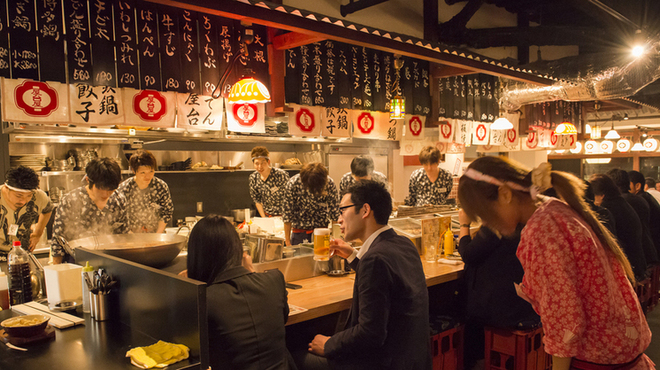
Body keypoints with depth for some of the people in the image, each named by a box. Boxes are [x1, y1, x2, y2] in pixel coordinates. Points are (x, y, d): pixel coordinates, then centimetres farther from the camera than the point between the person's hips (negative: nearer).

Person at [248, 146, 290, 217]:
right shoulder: (253, 178, -4)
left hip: (283, 215, -3)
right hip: (267, 215, 3)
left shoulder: (281, 175, -18)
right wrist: (264, 217, 1)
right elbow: (257, 201, 6)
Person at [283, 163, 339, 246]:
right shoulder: (293, 184, -19)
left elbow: (334, 212, -9)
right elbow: (288, 214, -12)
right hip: (300, 231, -1)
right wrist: (287, 241, -10)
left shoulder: (329, 183, -16)